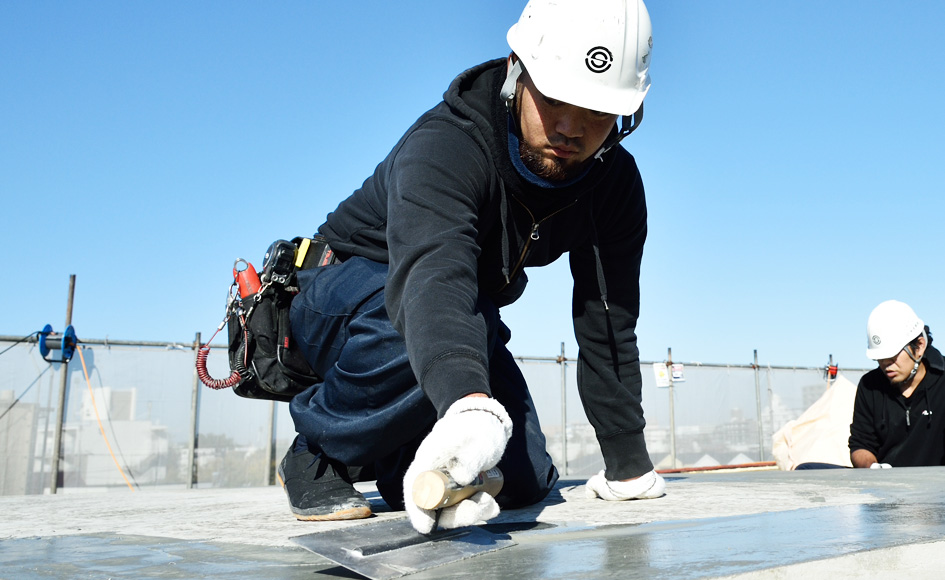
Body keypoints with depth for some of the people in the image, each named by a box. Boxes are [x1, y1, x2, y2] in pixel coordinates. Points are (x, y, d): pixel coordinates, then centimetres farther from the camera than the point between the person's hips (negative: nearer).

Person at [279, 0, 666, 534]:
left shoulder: (615, 185, -14)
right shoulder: (442, 145, -34)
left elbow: (607, 324, -9)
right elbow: (434, 273, -53)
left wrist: (629, 463, -7)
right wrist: (469, 404, -72)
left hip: (470, 322, 6)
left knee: (523, 482, -7)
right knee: (422, 323, -40)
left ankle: (385, 452, 20)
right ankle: (320, 452, -13)